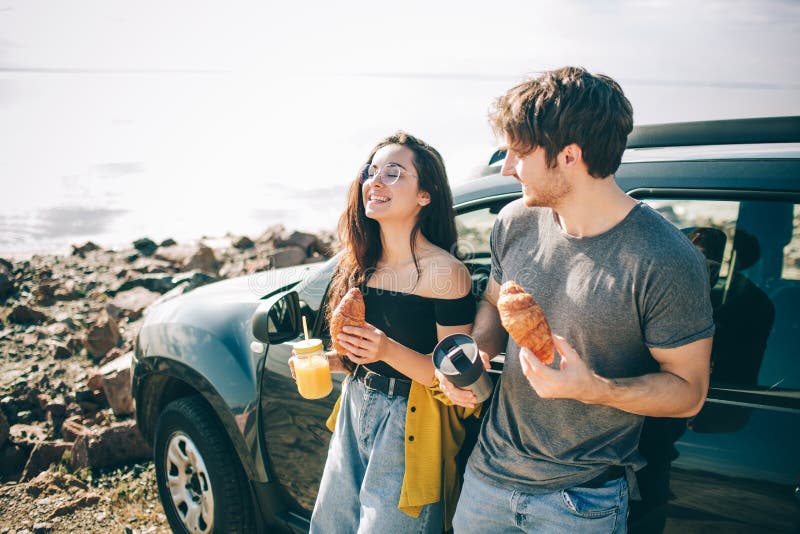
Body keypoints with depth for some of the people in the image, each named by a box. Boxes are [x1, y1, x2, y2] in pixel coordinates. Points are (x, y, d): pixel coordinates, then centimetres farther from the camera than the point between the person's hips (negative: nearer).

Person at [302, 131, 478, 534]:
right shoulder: (362, 265, 4)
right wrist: (325, 361, 0)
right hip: (354, 409, 7)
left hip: (410, 425, -7)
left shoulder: (444, 272, -18)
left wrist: (388, 350, -30)